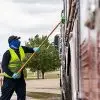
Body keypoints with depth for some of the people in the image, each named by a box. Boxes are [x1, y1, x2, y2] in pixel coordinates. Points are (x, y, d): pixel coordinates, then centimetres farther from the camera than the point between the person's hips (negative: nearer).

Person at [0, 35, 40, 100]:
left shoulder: (22, 49, 5)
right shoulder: (8, 53, -14)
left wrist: (34, 49, -2)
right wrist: (12, 74, -29)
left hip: (20, 78, 7)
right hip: (10, 78, -7)